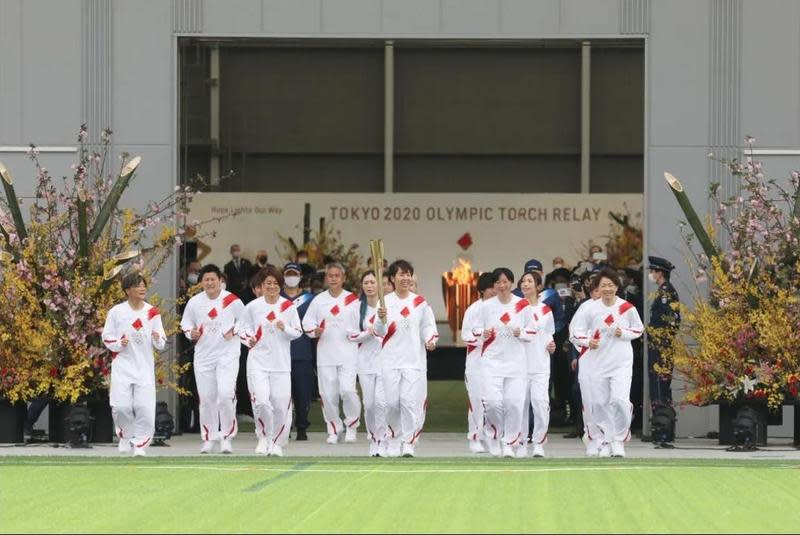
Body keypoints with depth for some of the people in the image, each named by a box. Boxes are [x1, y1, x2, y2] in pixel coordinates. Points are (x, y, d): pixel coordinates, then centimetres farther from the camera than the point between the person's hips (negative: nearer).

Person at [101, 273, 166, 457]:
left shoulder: (152, 312, 3)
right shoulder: (116, 312, -1)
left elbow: (161, 345, 8)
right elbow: (106, 337, 6)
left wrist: (157, 339, -15)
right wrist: (119, 343, -12)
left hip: (145, 367, 1)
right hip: (122, 365, -1)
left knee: (145, 407, -8)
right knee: (121, 406, -8)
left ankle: (140, 444, 5)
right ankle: (126, 437, 18)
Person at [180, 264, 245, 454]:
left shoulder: (232, 300, -6)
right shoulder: (194, 302, 2)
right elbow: (186, 324, 14)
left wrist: (234, 331, -11)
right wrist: (191, 333, -7)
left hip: (227, 354, -3)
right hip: (203, 355, 3)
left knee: (226, 395, -15)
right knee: (206, 398, 7)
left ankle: (227, 437, -2)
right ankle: (208, 438, 18)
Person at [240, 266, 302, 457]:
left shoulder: (288, 306, 1)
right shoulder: (252, 307, 2)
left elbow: (298, 332, 6)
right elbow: (245, 329, 13)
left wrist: (285, 328, -13)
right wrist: (249, 339, -8)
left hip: (281, 362, 1)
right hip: (258, 361, -1)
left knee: (281, 404, -1)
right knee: (261, 401, -15)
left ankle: (277, 443, 17)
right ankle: (264, 436, 9)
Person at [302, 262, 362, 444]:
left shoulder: (352, 299, 2)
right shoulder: (318, 300, 8)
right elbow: (307, 322, 10)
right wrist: (314, 331, -9)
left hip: (348, 353, -2)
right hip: (325, 353, 2)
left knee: (348, 390, -14)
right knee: (328, 394, 1)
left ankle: (352, 426, 7)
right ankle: (334, 429, 16)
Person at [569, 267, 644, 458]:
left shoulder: (627, 308, -1)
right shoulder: (590, 308, -3)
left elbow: (638, 330, 11)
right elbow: (574, 333, 1)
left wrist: (623, 334, -8)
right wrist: (588, 341, -17)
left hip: (621, 362, -1)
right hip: (595, 362, 1)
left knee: (620, 400, -15)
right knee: (598, 404, 5)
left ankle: (618, 441, 1)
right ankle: (601, 441, 20)